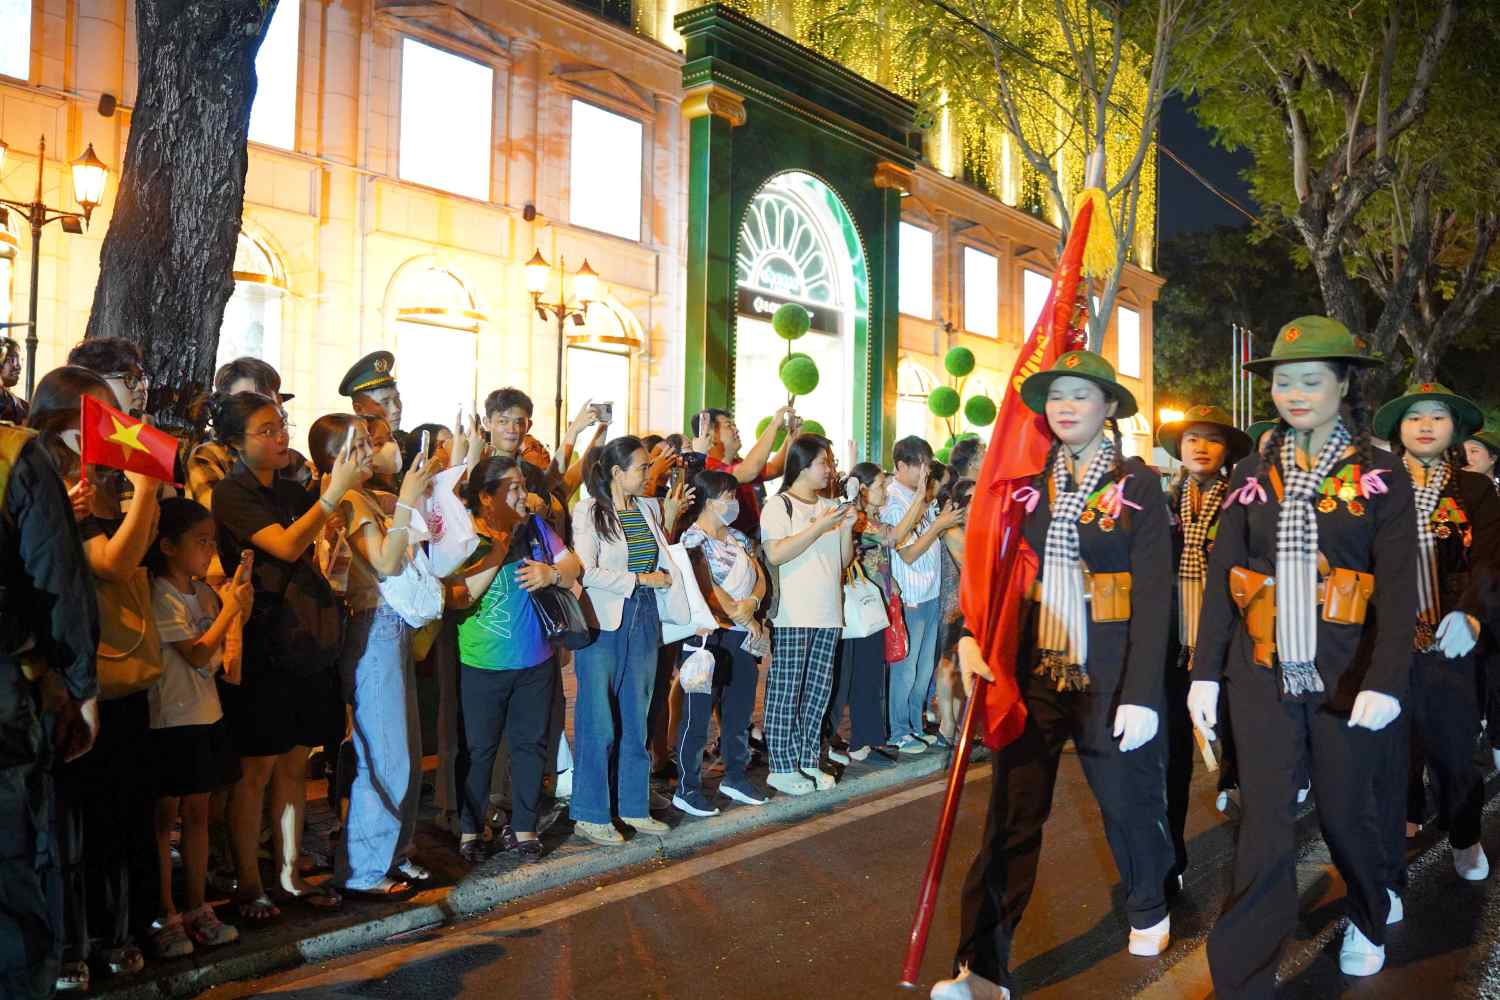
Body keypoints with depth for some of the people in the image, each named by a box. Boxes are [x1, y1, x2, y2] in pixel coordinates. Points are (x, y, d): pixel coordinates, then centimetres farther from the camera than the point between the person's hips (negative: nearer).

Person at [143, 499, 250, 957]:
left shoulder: (205, 593, 9)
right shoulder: (159, 598, -14)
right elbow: (197, 654, -18)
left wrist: (239, 602, -1)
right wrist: (230, 608, -13)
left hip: (206, 714, 7)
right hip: (169, 720, -7)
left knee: (197, 812, 12)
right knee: (165, 816, 2)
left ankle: (196, 909, 22)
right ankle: (166, 918, 11)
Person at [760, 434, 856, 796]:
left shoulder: (831, 506, 14)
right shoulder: (779, 505, -5)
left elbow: (844, 559, 18)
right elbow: (775, 554, -18)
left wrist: (847, 528, 0)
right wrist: (820, 526, -17)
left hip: (828, 613, 7)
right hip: (792, 615, -6)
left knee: (819, 689, 10)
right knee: (786, 692, -1)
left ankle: (808, 760, 20)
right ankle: (782, 767, 6)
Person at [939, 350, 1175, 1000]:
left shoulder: (1137, 485, -4)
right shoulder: (1028, 483, 6)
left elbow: (1153, 595, -9)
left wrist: (1141, 695, -14)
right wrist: (970, 637, -13)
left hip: (1110, 674, -2)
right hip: (1032, 670, 2)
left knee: (1128, 802, 16)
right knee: (1011, 817, 1)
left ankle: (1149, 909, 46)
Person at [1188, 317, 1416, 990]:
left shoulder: (1379, 476, -1)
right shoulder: (1253, 474, 5)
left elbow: (1398, 587, -9)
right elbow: (1221, 575, 3)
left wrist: (1385, 682, -20)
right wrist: (1204, 672, -1)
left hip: (1344, 674, -1)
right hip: (1262, 671, 1)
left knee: (1344, 810, 16)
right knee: (1263, 829, 1)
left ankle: (1370, 918, 46)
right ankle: (1244, 980, 10)